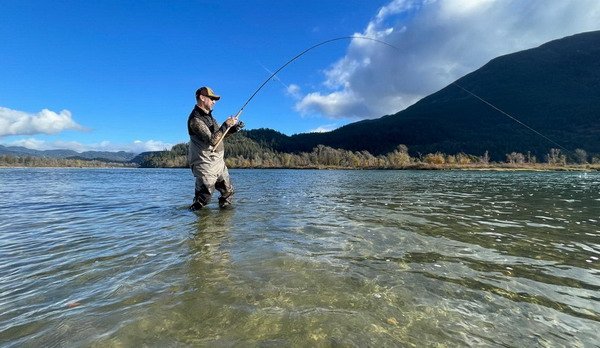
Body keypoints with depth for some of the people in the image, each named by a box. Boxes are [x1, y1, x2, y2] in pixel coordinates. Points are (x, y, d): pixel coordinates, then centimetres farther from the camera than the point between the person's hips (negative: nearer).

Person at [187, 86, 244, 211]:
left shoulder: (208, 115, 13)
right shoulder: (195, 119, -18)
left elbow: (219, 135, 19)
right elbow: (212, 140, -27)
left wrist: (233, 129, 3)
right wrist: (226, 125, -23)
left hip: (219, 162, 9)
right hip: (205, 165, -9)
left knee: (228, 191, 16)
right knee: (203, 198, -3)